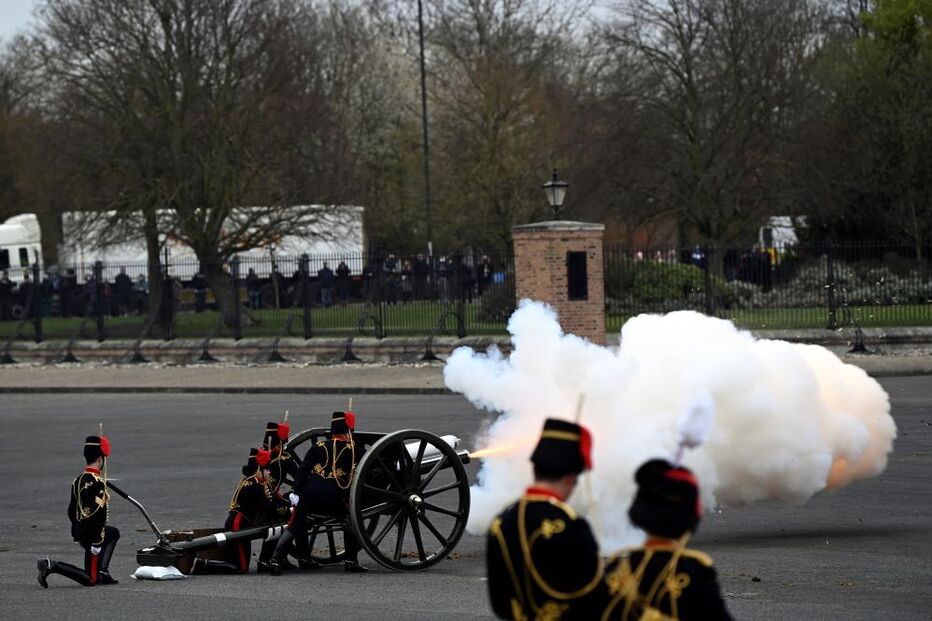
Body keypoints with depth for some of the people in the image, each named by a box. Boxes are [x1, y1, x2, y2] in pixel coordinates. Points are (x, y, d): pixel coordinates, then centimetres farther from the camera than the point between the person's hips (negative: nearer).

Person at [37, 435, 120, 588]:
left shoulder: (78, 480, 8)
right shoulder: (98, 483, -19)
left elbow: (71, 510, 15)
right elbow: (98, 514, -23)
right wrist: (96, 543, -22)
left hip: (79, 529, 9)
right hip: (92, 534, -9)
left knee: (114, 533, 31)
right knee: (90, 579, -2)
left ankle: (103, 573, 20)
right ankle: (52, 566, -16)